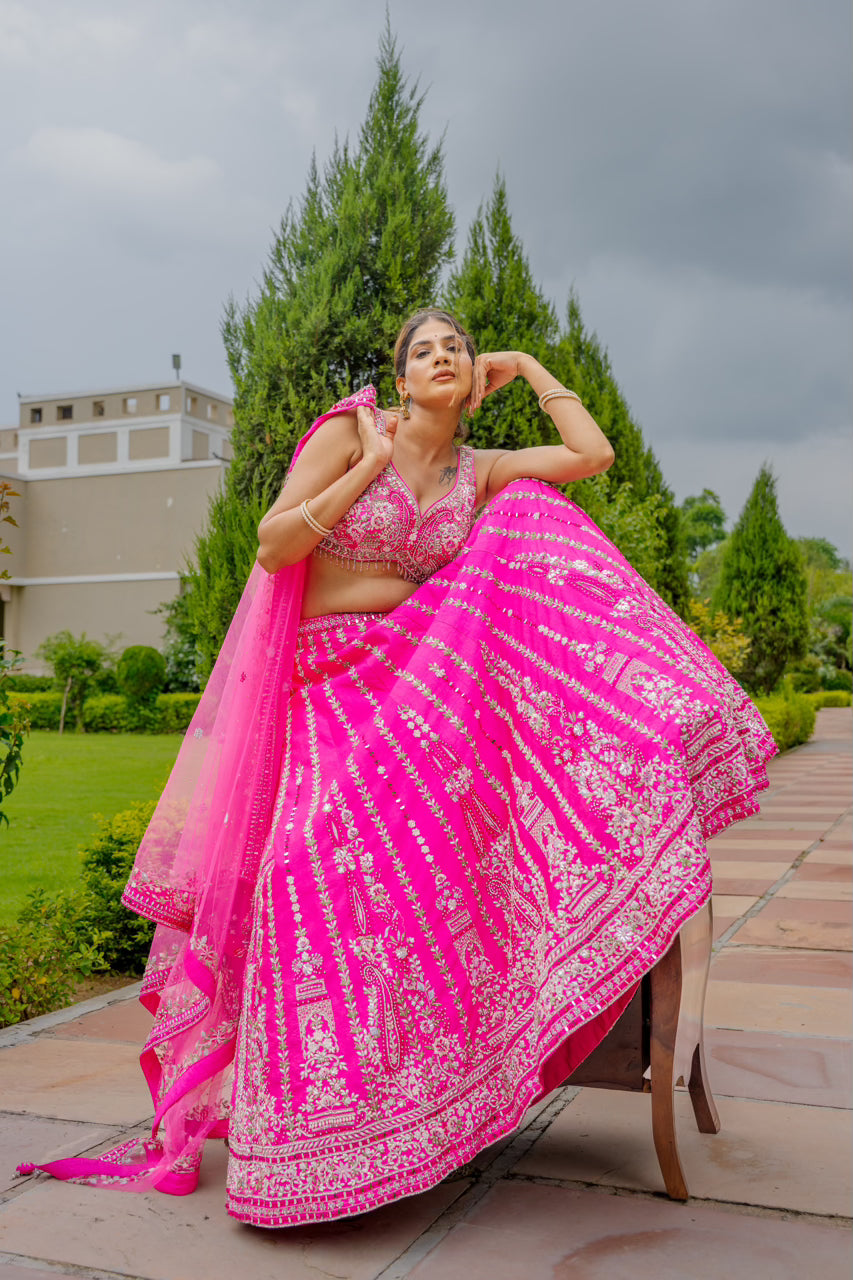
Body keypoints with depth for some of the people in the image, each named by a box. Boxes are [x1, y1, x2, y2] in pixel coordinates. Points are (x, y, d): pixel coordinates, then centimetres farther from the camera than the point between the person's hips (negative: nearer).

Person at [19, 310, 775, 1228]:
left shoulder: (479, 473, 10)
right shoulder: (350, 430, -2)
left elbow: (594, 452, 2)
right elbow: (271, 547, -10)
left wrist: (527, 368, 12)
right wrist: (369, 467, -12)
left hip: (424, 667, 4)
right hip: (330, 679, -4)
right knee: (326, 854, -14)